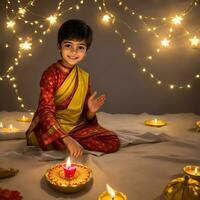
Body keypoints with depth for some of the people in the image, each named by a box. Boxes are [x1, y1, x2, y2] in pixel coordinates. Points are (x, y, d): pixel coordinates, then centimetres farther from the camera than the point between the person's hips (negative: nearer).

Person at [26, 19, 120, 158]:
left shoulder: (85, 77, 5)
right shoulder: (51, 74, -13)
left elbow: (84, 115, 11)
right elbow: (46, 111, -23)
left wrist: (91, 111, -15)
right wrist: (66, 139, -35)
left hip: (77, 126, 5)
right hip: (52, 127, -4)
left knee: (113, 143, -11)